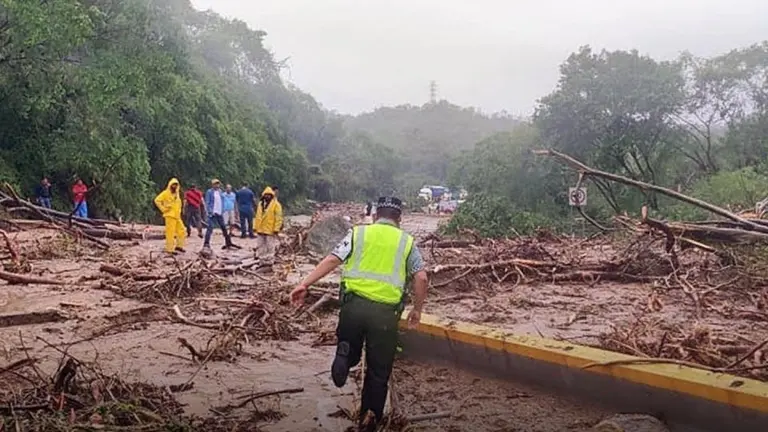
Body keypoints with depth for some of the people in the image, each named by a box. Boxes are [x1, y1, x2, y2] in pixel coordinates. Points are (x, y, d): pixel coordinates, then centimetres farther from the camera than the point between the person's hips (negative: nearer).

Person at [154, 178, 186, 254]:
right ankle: (169, 249, -2)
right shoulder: (166, 193, -6)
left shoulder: (177, 193, 16)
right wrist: (163, 209, -10)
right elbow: (157, 200, -11)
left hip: (177, 216, 8)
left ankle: (179, 246, 19)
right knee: (170, 233, -7)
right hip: (170, 216, -8)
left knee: (182, 232, 7)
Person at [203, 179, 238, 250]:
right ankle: (206, 243, -14)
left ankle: (228, 243, 22)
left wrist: (222, 211, 7)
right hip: (213, 213, -6)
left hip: (220, 213, 6)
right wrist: (209, 211, -17)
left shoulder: (220, 192, 14)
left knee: (224, 227, 13)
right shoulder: (209, 192, -3)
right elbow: (207, 203, -7)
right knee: (210, 227, -14)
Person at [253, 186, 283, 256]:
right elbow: (257, 216, 18)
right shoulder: (260, 204, 13)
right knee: (260, 246, 12)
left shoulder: (276, 204, -7)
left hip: (270, 230, -6)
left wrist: (276, 228, -15)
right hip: (260, 229, 6)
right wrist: (255, 226, 13)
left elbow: (278, 217, -10)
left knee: (270, 246, -2)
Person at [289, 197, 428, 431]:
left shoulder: (358, 232, 11)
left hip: (354, 303, 1)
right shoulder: (407, 242, 11)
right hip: (385, 312, -1)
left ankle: (344, 354, -9)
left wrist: (304, 285, -2)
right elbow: (421, 278, 3)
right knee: (378, 372, 12)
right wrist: (417, 309, 15)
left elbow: (331, 260, 0)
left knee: (351, 353, 24)